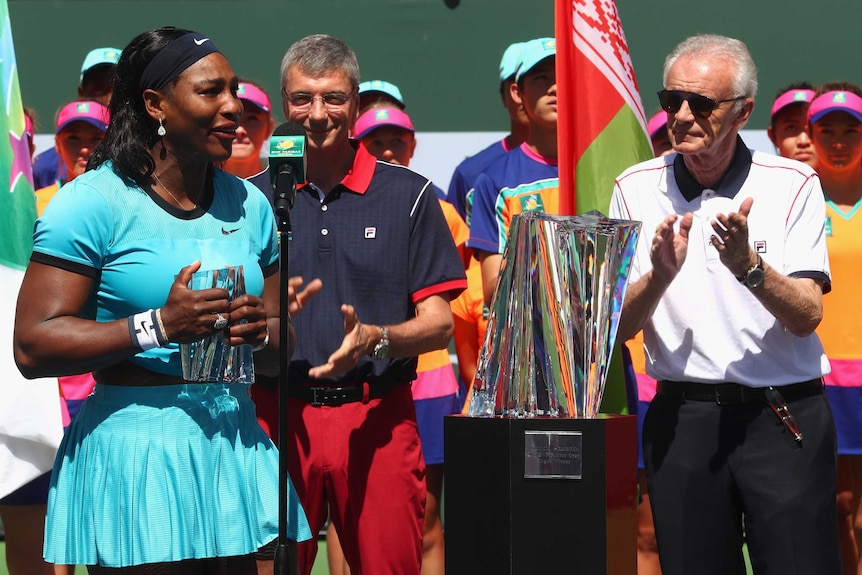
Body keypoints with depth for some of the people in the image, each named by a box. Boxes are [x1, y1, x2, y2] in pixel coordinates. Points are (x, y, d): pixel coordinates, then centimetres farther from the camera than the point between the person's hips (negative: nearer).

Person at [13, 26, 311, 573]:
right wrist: (159, 327, -20)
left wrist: (261, 332, -4)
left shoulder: (248, 203, 14)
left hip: (236, 445, 5)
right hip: (136, 457, -5)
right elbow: (33, 347, -13)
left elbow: (283, 349, 20)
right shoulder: (93, 202, -6)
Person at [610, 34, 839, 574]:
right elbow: (618, 326, 1)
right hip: (682, 416, 2)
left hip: (783, 417, -2)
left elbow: (807, 316, -10)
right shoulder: (637, 190, 4)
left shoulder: (792, 185, -2)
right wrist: (660, 276, -18)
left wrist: (748, 266, -26)